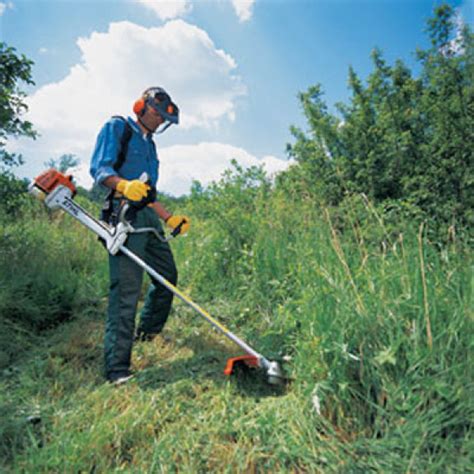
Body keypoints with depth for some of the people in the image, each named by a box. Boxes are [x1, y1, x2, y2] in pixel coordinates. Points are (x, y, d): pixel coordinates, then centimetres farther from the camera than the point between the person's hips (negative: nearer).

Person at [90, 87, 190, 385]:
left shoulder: (149, 145, 27)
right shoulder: (117, 128, 4)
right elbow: (99, 168, -10)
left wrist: (171, 219, 22)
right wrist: (124, 185, -30)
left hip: (149, 219, 9)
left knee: (167, 276, 14)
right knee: (126, 289, -14)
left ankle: (148, 331, 36)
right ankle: (117, 368, -9)